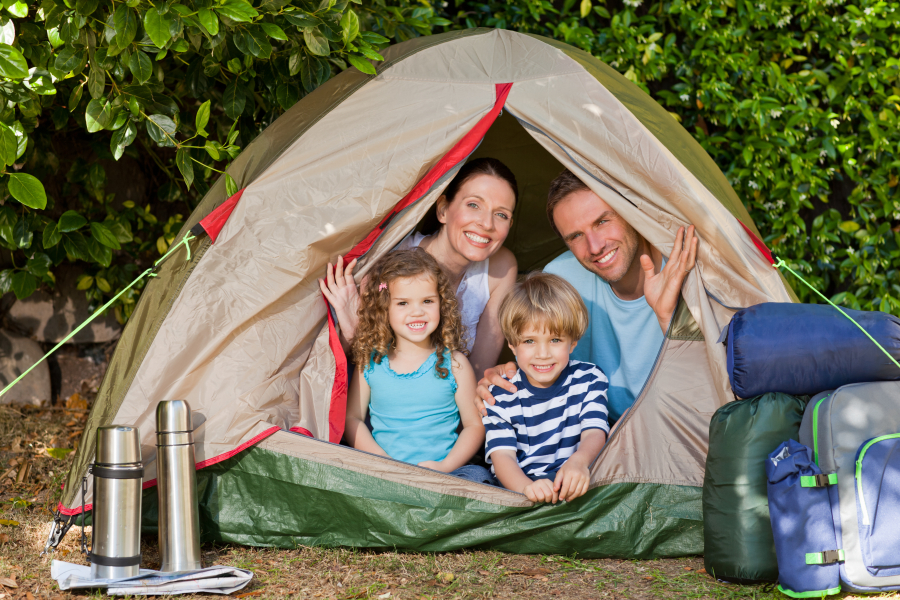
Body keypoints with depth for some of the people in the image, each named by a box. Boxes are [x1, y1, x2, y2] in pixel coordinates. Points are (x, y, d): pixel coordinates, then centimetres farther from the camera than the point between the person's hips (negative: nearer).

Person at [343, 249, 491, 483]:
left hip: (443, 472, -2)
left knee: (479, 476, -32)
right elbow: (352, 417, 10)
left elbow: (475, 424, 5)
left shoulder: (453, 364, 3)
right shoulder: (371, 362, 8)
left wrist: (445, 466, -12)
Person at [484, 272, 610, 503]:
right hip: (518, 486, 0)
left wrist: (579, 461, -36)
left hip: (574, 485, 0)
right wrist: (526, 487, -38)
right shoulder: (501, 395, -2)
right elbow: (502, 454, -14)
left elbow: (594, 432, -10)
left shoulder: (589, 379, 3)